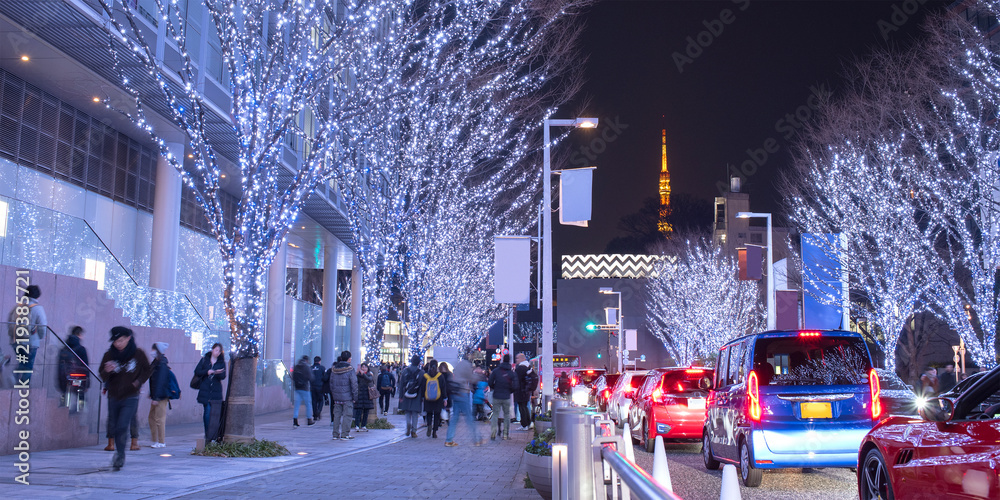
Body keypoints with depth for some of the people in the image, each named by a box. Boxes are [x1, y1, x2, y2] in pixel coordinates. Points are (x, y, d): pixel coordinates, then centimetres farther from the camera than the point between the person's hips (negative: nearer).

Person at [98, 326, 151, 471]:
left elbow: (147, 370, 10)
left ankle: (119, 456, -6)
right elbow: (103, 377, 1)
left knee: (121, 428, -18)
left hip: (130, 398, -3)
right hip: (113, 398, 3)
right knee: (116, 428, 11)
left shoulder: (138, 354, -5)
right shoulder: (109, 355, -1)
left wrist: (138, 381, -6)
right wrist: (107, 371, -22)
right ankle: (120, 458, 28)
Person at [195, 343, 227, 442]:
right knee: (208, 412, -6)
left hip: (216, 391, 1)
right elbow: (197, 371, 3)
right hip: (205, 390, -1)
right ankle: (208, 435, 2)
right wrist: (207, 372, -12)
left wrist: (217, 373, -23)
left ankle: (211, 437, 1)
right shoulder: (204, 360, 9)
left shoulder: (222, 362, 9)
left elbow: (223, 376, -2)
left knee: (216, 413, -5)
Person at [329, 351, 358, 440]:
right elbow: (354, 384, -11)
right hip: (347, 397, -5)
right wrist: (355, 396, -4)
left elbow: (331, 383, 13)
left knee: (337, 415, 12)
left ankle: (336, 434, 15)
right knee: (347, 415, 0)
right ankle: (345, 434, -2)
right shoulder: (350, 370, -11)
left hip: (337, 397, 5)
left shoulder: (333, 369, 6)